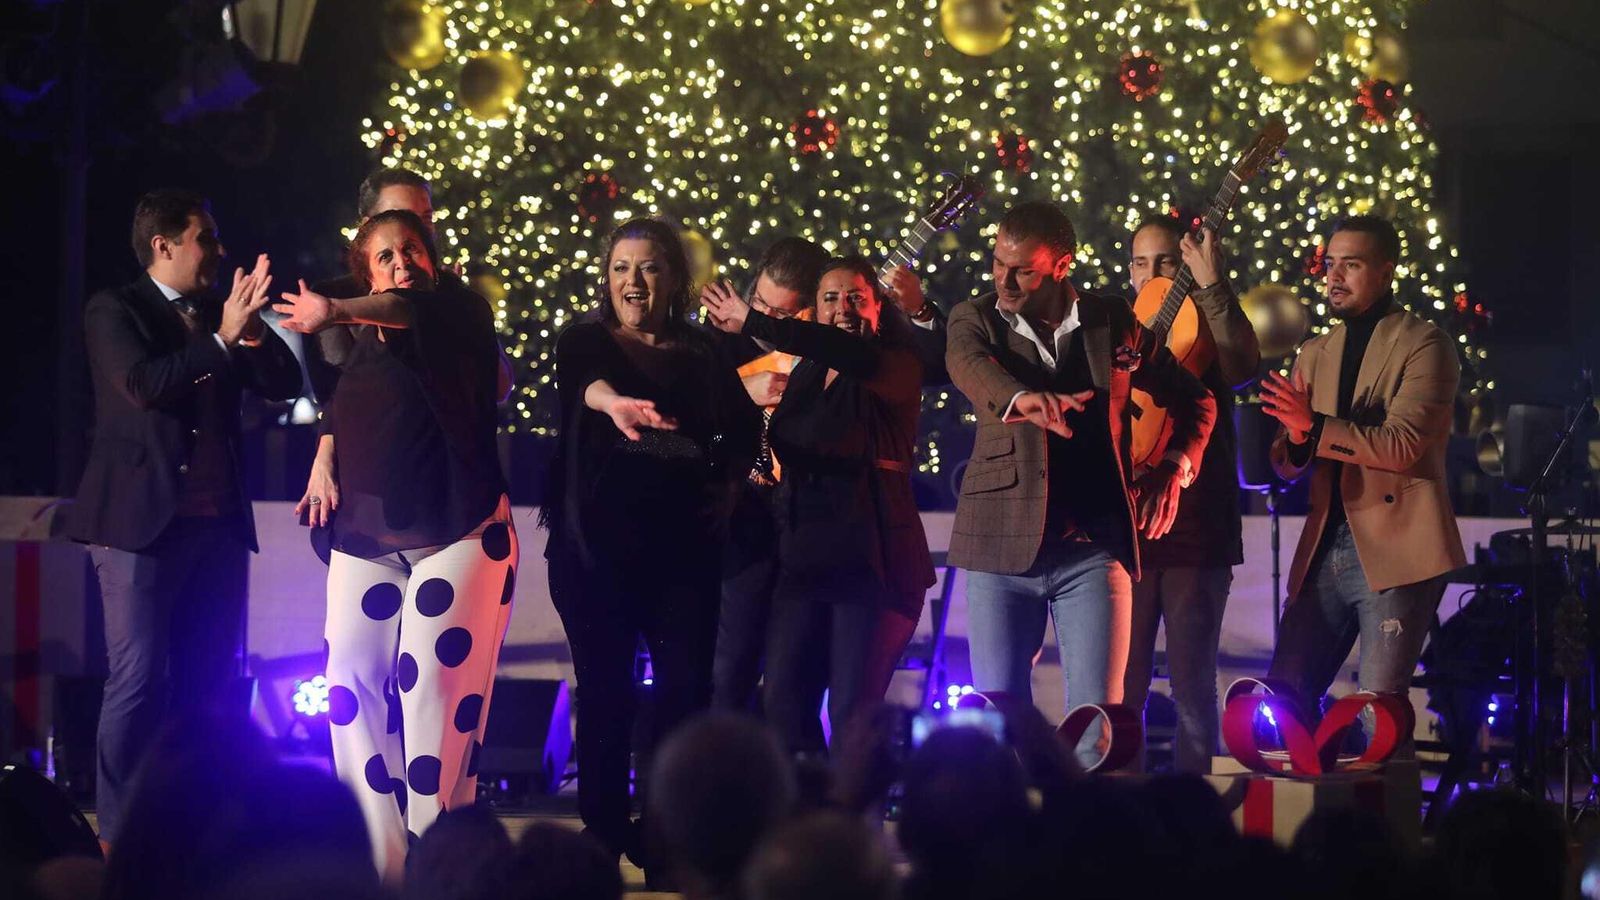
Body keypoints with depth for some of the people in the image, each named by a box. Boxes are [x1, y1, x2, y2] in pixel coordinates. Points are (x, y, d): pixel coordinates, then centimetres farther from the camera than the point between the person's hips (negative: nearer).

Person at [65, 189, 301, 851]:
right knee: (138, 681, -8)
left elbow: (284, 384, 9)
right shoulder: (114, 311, -2)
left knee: (208, 684, 5)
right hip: (142, 522, -6)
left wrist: (252, 327, -7)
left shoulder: (217, 314, 15)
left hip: (217, 524, 6)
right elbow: (141, 383, -18)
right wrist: (221, 341, -17)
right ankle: (119, 837, -5)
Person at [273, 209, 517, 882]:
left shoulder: (461, 312, -1)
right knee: (353, 685, -5)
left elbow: (411, 309, -25)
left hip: (455, 529, -6)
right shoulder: (366, 339, 16)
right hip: (367, 535, 6)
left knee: (435, 685, -13)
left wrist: (337, 314, -42)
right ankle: (379, 858, -2)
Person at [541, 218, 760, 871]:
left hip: (683, 547, 2)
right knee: (605, 691, 1)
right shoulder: (586, 341, 1)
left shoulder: (702, 354, 9)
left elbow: (744, 427, 17)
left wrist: (727, 483, -4)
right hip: (597, 545, -2)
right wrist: (612, 401, -45)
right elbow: (581, 378, -22)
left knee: (686, 688, -4)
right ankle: (604, 836, 9)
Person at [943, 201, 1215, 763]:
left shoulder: (1112, 323, 7)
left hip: (1094, 543, 0)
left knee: (1097, 716, -6)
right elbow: (969, 365, -21)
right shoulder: (976, 319, 4)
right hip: (1002, 544, 0)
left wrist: (1174, 469, 0)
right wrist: (1022, 397, -42)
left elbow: (1195, 401, 18)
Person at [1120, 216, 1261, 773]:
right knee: (1119, 689, 4)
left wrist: (1212, 287, -29)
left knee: (1193, 686, 0)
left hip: (1195, 534, -3)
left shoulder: (1206, 330, 3)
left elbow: (1243, 365, -20)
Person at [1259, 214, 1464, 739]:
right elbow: (1286, 465, 16)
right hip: (1325, 551, 7)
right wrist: (1295, 439, -8)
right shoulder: (1315, 354, 19)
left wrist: (1314, 426, -20)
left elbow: (1402, 445, -15)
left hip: (1395, 551, -7)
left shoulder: (1424, 346, -2)